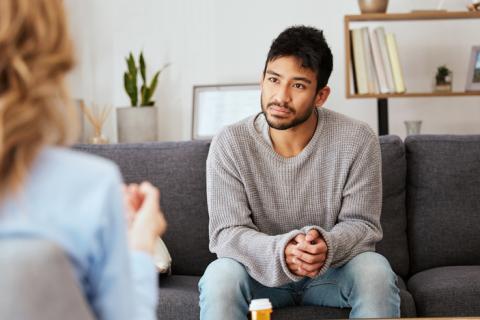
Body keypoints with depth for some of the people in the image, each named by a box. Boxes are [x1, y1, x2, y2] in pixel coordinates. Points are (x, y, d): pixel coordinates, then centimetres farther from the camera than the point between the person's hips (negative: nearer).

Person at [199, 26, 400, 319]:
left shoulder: (358, 141, -15)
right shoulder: (230, 144, -15)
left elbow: (362, 224, -11)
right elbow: (227, 232, -17)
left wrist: (327, 246, -35)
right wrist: (280, 252, -38)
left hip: (332, 269, 1)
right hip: (261, 270, 0)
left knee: (376, 272, -29)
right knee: (219, 277, -31)